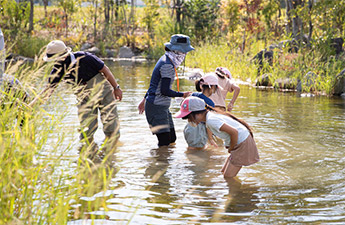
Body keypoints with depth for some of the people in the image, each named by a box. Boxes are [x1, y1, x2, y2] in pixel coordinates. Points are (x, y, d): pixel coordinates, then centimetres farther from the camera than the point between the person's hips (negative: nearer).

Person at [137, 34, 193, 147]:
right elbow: (165, 90, -23)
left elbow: (154, 83, 22)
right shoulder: (167, 65, -19)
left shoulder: (165, 60, 13)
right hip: (156, 108, -10)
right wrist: (183, 95, -14)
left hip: (163, 107, 10)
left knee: (172, 140, 13)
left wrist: (145, 99, 28)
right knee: (165, 143, -11)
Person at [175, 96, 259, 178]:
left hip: (243, 143, -10)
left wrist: (231, 149, -11)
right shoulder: (210, 116, 7)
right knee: (224, 172, 16)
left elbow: (234, 132, -28)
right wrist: (230, 148, 11)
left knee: (228, 176, -7)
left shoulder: (211, 120, -24)